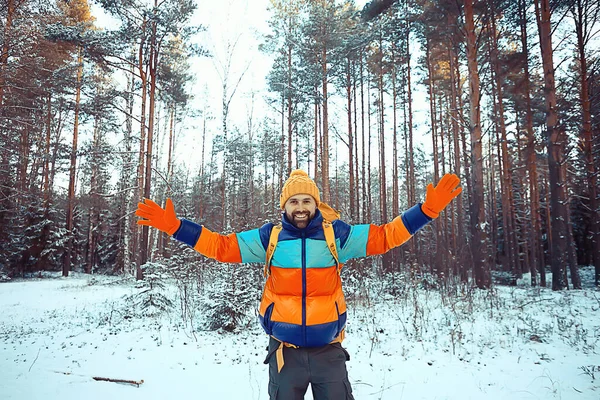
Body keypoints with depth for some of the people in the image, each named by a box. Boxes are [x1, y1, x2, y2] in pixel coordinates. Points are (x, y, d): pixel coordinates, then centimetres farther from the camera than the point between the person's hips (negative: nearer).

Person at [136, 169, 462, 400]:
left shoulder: (336, 234, -5)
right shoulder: (269, 237, -4)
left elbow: (383, 236, -2)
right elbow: (221, 246, 0)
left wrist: (428, 208, -8)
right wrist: (173, 225, -5)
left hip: (329, 350, 0)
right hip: (285, 351, 1)